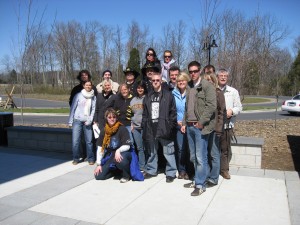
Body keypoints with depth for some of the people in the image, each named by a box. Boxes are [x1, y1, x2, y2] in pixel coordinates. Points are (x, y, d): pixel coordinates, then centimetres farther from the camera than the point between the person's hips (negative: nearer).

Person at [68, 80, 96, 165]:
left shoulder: (94, 97, 4)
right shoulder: (78, 95, 0)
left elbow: (93, 110, 4)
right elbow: (73, 108, 3)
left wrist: (90, 120, -8)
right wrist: (70, 121, 1)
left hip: (87, 122, 1)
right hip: (77, 120, -1)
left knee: (89, 141, 0)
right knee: (75, 141, -4)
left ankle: (90, 158, 14)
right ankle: (76, 158, 13)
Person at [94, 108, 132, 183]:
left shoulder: (122, 129, -11)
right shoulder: (104, 131, 3)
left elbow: (127, 146, -15)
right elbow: (100, 148, 2)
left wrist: (118, 150, -34)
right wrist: (99, 164, -3)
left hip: (122, 154, -5)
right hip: (110, 156, 5)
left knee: (119, 159, -40)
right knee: (99, 176, -8)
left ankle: (126, 175, -8)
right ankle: (117, 170, 17)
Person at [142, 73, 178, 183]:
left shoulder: (168, 95, 0)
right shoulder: (148, 96, 14)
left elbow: (173, 112, -4)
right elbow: (145, 113, 15)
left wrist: (171, 126, -10)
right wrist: (144, 126, 7)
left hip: (164, 128, -5)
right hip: (151, 128, 5)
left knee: (168, 152, 0)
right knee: (151, 152, 17)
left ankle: (171, 173, 13)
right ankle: (151, 170, 31)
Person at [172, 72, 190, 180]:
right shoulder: (173, 94, 5)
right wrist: (177, 121, -1)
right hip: (179, 125, 1)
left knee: (189, 148, 0)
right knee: (180, 148, 1)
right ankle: (181, 170, 15)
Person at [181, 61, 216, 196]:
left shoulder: (207, 86, -5)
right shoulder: (190, 87, 17)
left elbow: (211, 106, -14)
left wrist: (201, 122, -17)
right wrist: (184, 123, 14)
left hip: (200, 127, -7)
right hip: (190, 126, 7)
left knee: (200, 157, -4)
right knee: (193, 157, 13)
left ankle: (200, 185, 7)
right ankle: (197, 180, 26)